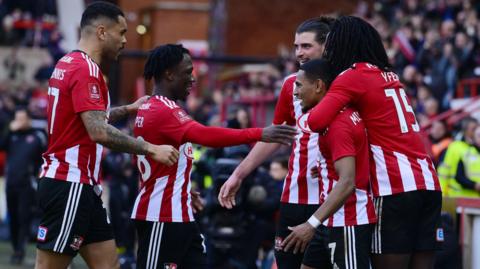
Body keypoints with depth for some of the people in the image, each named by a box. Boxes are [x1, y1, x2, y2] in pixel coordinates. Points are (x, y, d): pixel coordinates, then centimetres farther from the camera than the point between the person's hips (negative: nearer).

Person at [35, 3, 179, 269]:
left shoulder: (69, 65, 15)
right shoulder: (86, 70, -15)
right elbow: (99, 132, -25)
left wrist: (127, 109, 25)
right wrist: (151, 149, -20)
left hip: (80, 186, 10)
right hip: (70, 186, -10)